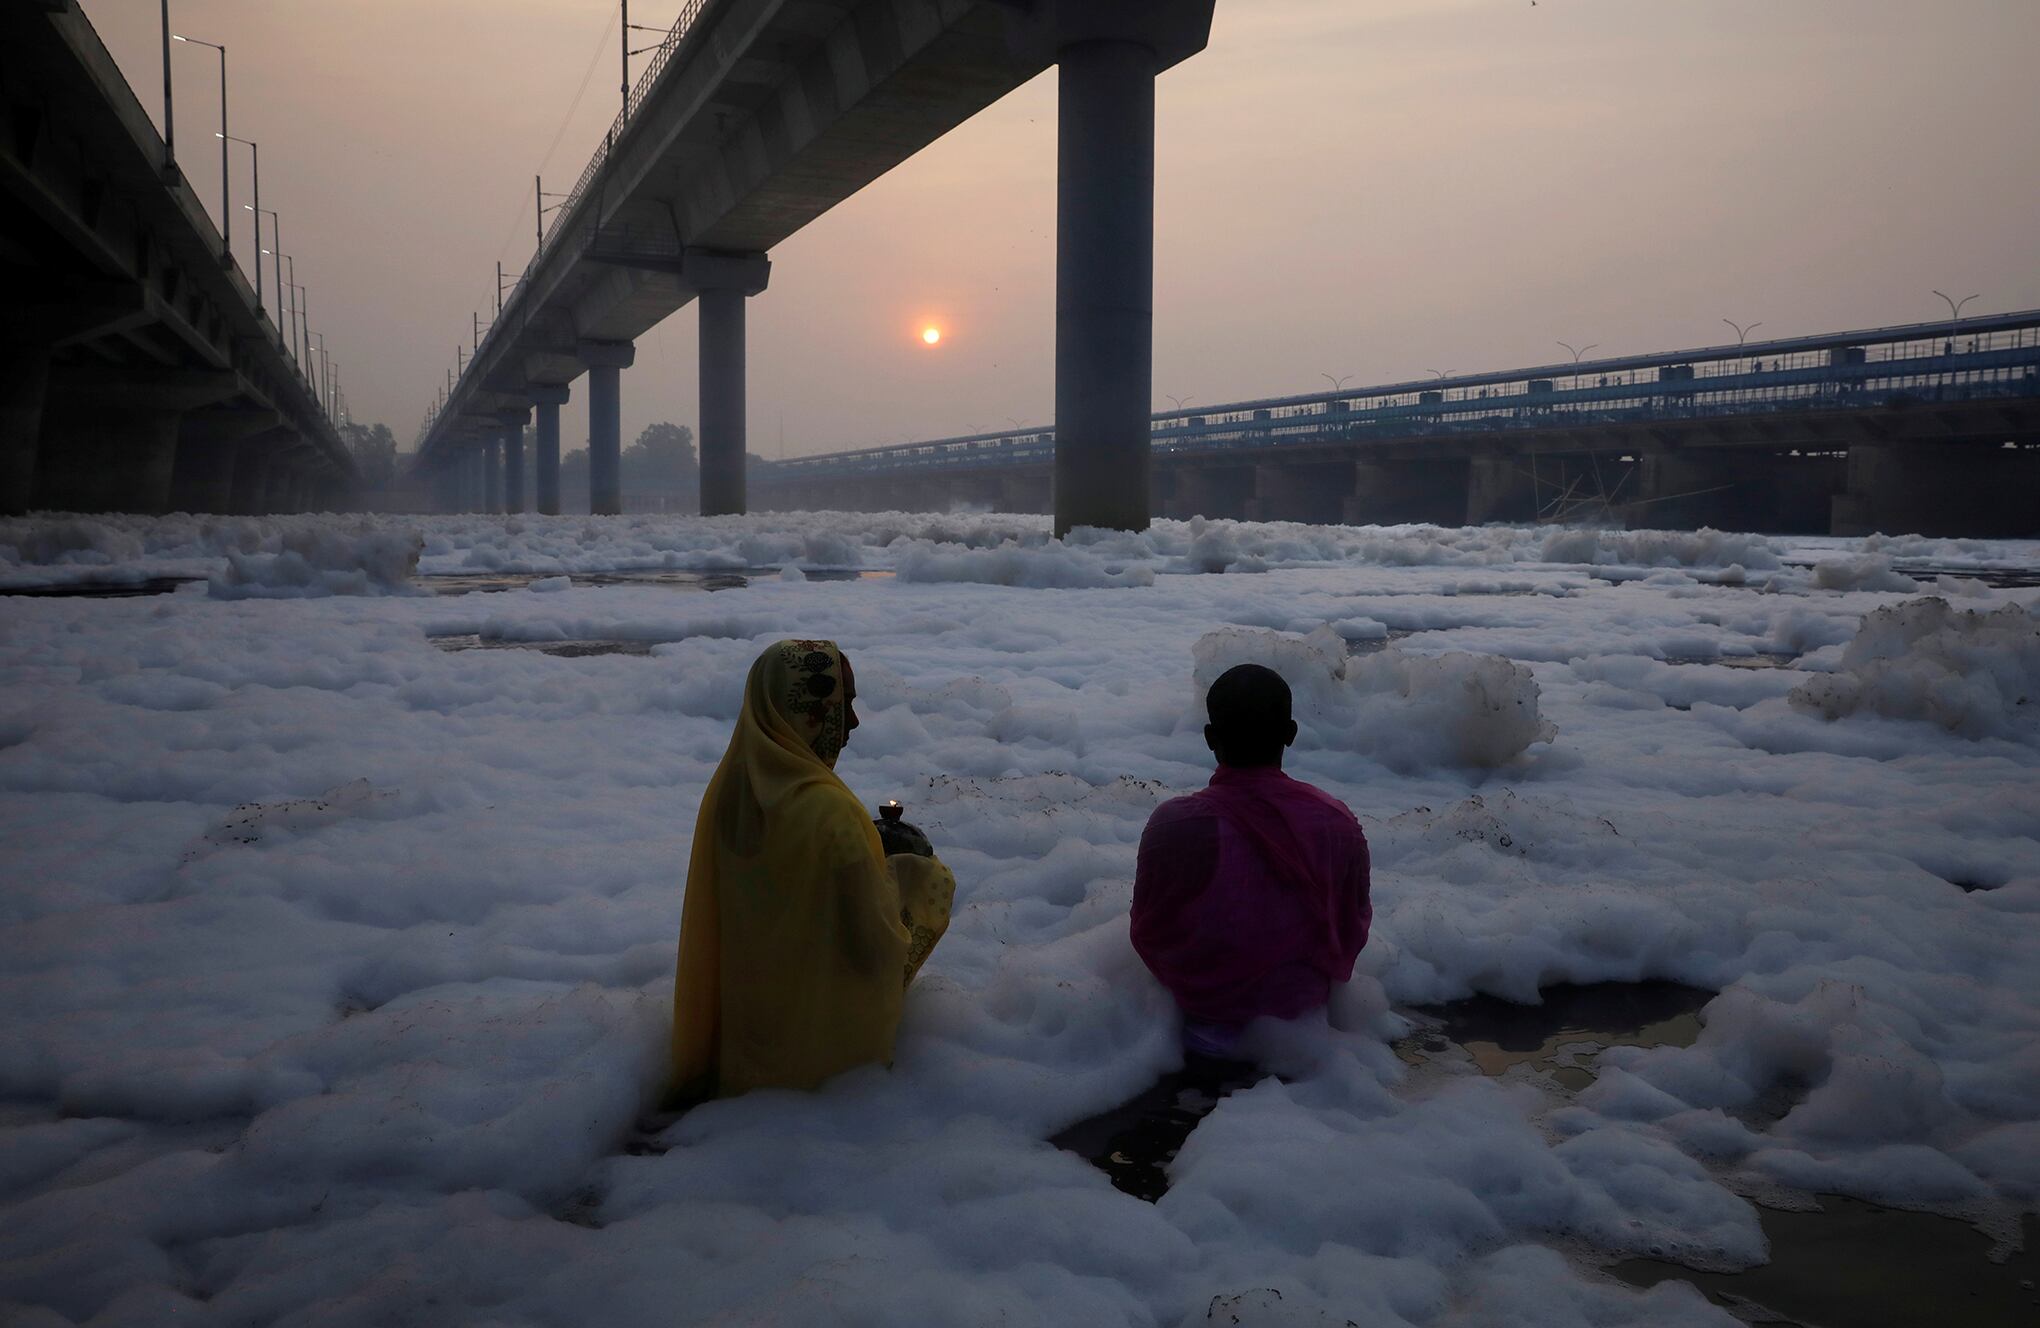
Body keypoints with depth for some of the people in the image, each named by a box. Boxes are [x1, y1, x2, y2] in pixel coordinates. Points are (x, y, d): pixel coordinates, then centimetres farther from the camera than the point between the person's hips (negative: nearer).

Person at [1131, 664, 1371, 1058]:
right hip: (1302, 993, 2)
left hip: (1203, 992, -2)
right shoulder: (1338, 823, -19)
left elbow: (1148, 931, -9)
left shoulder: (1174, 824, -24)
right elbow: (1354, 924, -3)